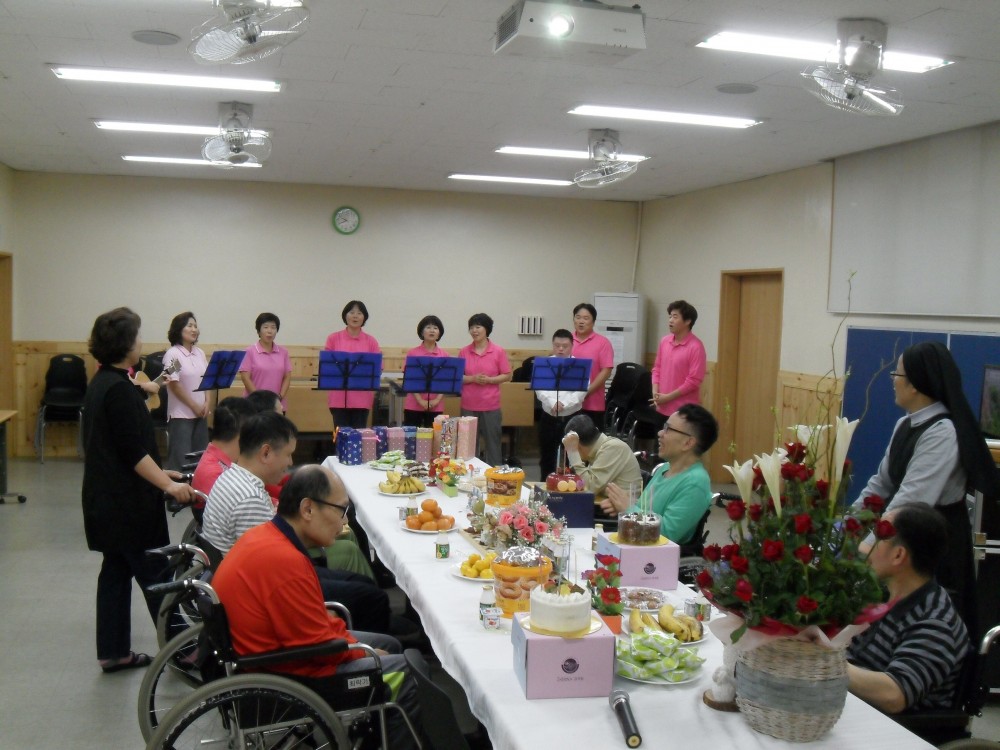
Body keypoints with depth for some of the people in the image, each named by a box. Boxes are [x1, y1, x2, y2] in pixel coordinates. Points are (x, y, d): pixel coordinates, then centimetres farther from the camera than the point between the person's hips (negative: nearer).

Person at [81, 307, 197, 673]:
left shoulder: (101, 384, 11)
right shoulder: (118, 389, -19)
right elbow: (133, 450, -23)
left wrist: (158, 472, 22)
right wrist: (168, 485, -23)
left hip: (107, 500, 10)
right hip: (127, 502, -10)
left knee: (116, 570, 14)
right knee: (155, 574, -1)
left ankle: (113, 651, 21)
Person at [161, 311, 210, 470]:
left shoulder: (200, 353, 11)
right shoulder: (172, 354, -8)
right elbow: (174, 385, -12)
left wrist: (206, 403, -2)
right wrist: (194, 406, -10)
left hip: (201, 413, 6)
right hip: (181, 414, -6)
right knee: (181, 458, -7)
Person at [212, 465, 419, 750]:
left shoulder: (266, 535, 1)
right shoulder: (285, 561, -31)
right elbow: (318, 645, -24)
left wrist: (349, 639, 4)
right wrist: (364, 653, -7)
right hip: (285, 676, -10)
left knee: (389, 645, 19)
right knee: (407, 674, -4)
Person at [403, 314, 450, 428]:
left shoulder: (444, 355, 4)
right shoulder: (412, 353, 0)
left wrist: (437, 400, -9)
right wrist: (420, 400, -11)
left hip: (435, 407, 1)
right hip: (413, 406, -1)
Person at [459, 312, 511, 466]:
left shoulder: (499, 351, -2)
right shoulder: (464, 352, 3)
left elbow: (507, 376, 0)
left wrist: (489, 380, -15)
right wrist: (472, 379, -13)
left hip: (491, 406, -2)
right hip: (468, 406, 2)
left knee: (492, 443, 6)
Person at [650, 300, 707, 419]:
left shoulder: (696, 347, -12)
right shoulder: (664, 341, 7)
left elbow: (694, 380, -15)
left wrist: (668, 397, -13)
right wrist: (655, 393, 0)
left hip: (684, 411, -6)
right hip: (662, 408, 6)